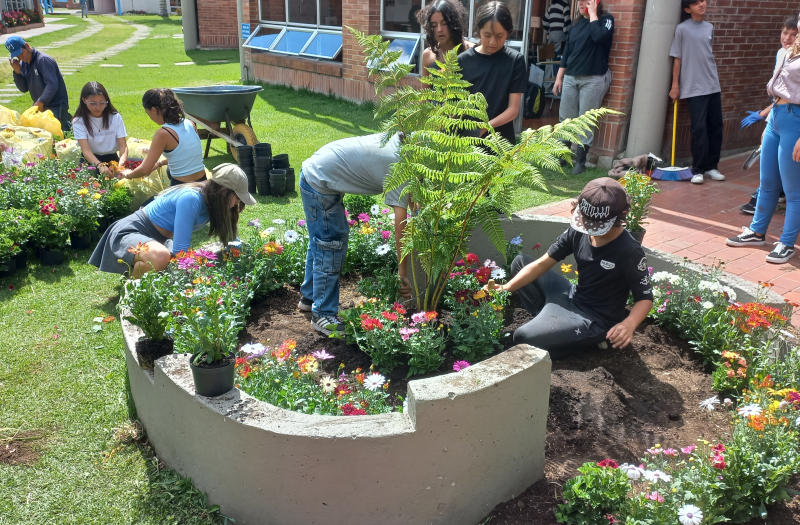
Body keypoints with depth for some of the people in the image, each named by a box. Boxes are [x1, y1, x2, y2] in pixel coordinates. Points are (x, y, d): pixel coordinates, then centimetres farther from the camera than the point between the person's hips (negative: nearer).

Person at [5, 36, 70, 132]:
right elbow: (24, 89, 9)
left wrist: (40, 102, -27)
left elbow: (52, 85, -23)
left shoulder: (44, 60, -15)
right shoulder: (23, 64, 11)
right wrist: (17, 71, -6)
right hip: (40, 107, 8)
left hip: (56, 107, -8)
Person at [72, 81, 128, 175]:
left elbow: (123, 146, -9)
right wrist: (100, 165, -39)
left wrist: (121, 164, -31)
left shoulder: (115, 117, -2)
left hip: (112, 159, 2)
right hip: (90, 161, -2)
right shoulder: (79, 122, -6)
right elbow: (86, 150, -18)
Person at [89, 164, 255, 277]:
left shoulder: (213, 202, -4)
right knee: (161, 257, -39)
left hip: (157, 239, 9)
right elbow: (180, 250, -31)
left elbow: (230, 237, 9)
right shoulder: (191, 199, -29)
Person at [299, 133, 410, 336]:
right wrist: (403, 273, -19)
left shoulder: (400, 140, 0)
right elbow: (400, 224, -23)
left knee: (320, 243, 20)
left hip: (315, 169, 10)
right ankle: (323, 315, 6)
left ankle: (310, 297, 35)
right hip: (320, 184, -10)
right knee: (330, 251, -4)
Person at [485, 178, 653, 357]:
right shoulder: (578, 232, -7)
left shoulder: (630, 252, -22)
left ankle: (591, 338, -1)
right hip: (573, 298, 7)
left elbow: (645, 298, -14)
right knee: (520, 262, 8)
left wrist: (629, 324, -36)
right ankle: (548, 321, 3)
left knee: (523, 337, -22)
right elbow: (542, 264, -7)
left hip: (595, 319, -7)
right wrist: (507, 287, -20)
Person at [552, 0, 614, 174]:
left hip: (593, 79, -5)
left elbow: (598, 36, -24)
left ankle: (580, 161, 4)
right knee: (565, 119, 6)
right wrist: (559, 77, 11)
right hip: (570, 78, 5)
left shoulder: (605, 19, -1)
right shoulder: (577, 23, 14)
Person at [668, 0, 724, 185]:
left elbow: (709, 54, 18)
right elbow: (677, 58, -4)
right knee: (699, 129, -8)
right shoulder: (682, 29, -5)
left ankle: (711, 166, 18)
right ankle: (697, 170, 2)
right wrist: (675, 85, -6)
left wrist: (713, 76, 16)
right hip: (694, 87, -5)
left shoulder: (709, 28, 10)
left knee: (715, 127, 7)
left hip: (713, 85, 6)